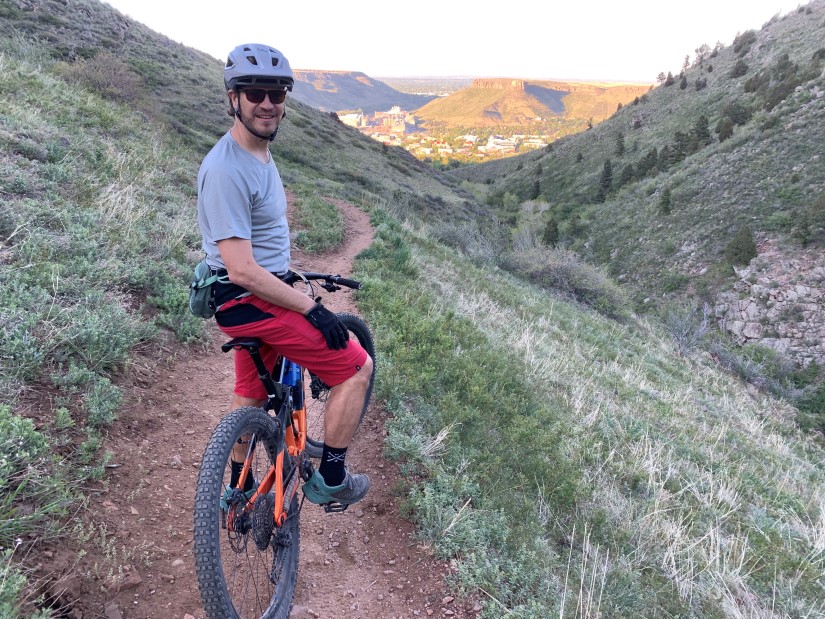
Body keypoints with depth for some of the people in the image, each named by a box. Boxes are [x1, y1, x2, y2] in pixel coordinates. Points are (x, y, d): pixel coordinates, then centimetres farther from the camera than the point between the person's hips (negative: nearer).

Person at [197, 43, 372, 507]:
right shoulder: (227, 169, -24)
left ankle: (241, 489, 40)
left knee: (252, 396, 22)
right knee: (357, 367, -5)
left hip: (258, 295, 10)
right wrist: (311, 308, -23)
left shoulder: (260, 153, 8)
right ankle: (330, 479, 9)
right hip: (251, 301, -10)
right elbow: (242, 270, -27)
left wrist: (288, 274, 27)